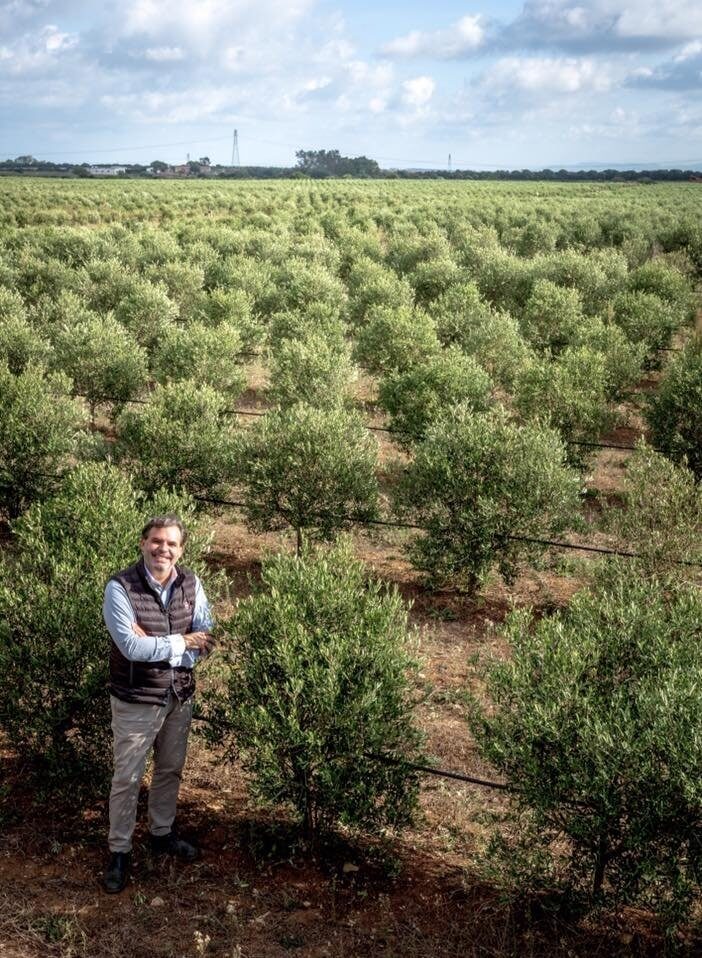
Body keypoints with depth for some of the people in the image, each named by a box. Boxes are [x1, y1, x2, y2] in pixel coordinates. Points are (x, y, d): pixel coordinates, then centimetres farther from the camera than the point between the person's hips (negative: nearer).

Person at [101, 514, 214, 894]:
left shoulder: (191, 584, -4)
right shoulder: (120, 588, -19)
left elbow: (205, 639, -6)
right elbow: (132, 647, -26)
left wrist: (154, 645, -20)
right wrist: (181, 642, -19)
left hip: (180, 696, 5)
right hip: (136, 701, -5)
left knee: (170, 770, 20)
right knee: (127, 778, 6)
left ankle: (161, 833, 40)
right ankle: (119, 851, 22)